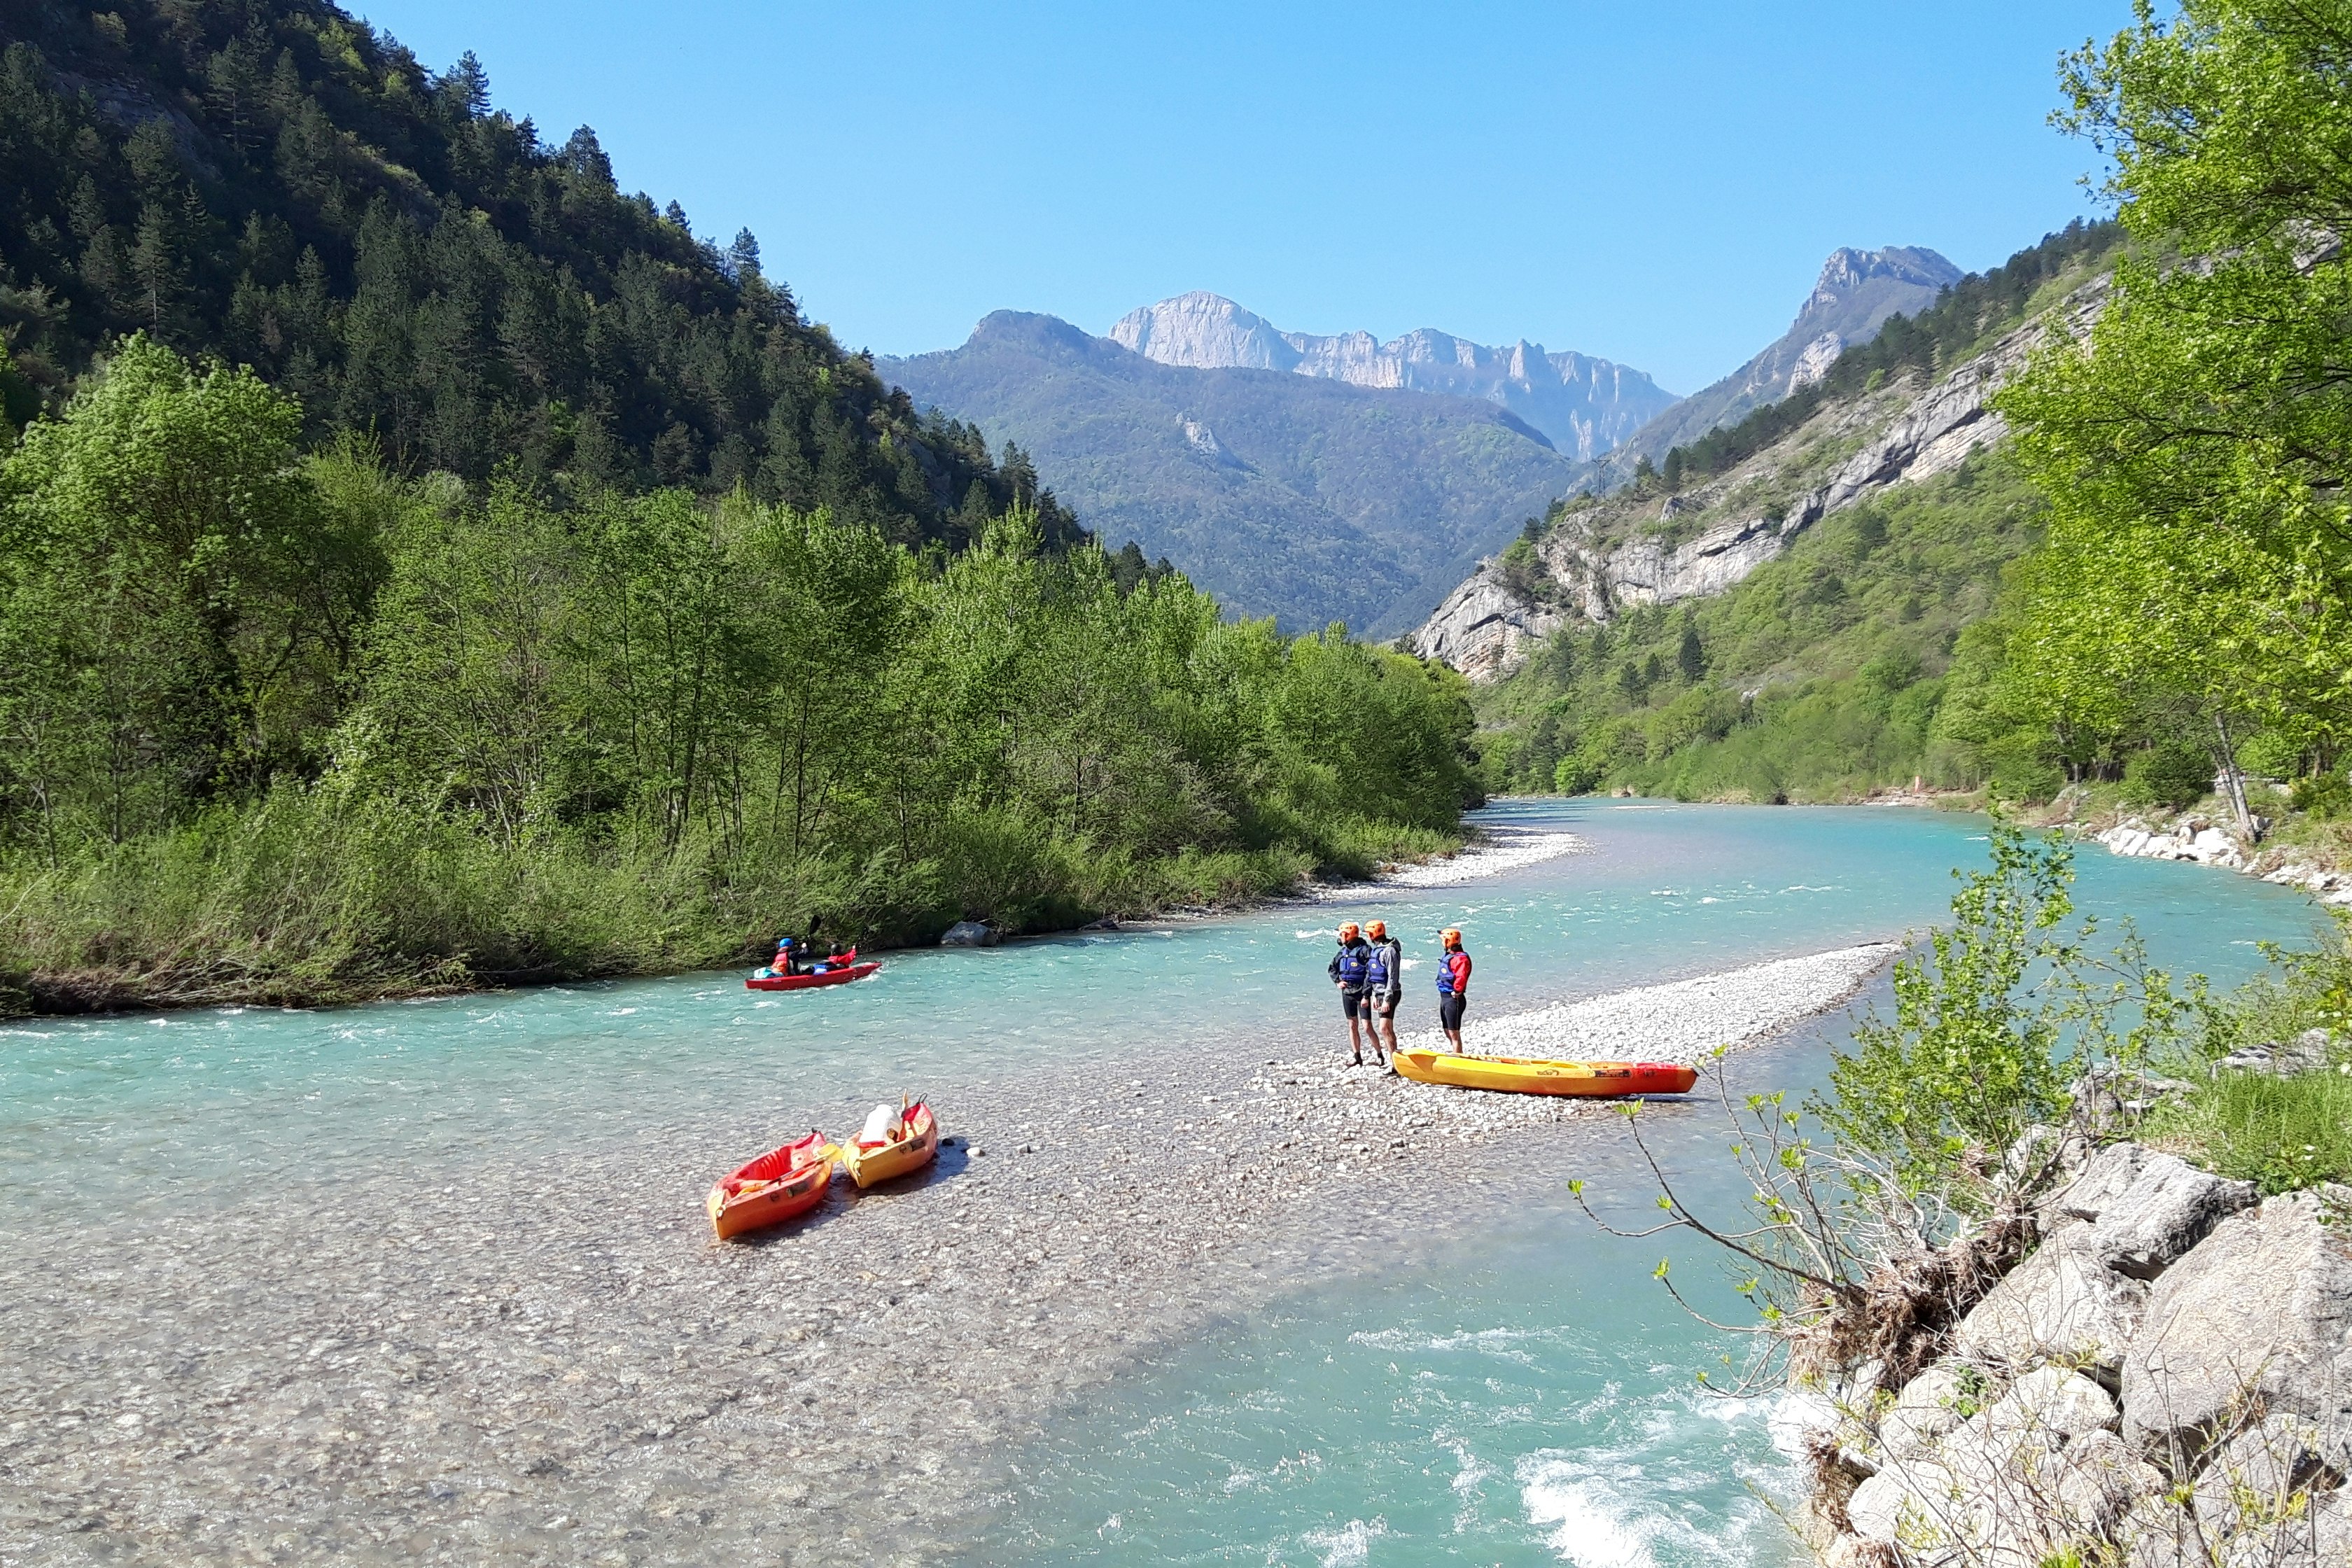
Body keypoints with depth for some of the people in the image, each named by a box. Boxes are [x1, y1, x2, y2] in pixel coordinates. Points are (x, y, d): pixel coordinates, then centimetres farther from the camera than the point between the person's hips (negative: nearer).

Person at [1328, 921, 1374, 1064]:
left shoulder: (1364, 950, -12)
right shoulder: (1343, 951, 9)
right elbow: (1333, 968, 24)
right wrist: (1337, 981, 7)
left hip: (1361, 993, -7)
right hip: (1346, 993, 7)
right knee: (1352, 1026, 9)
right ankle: (1358, 1059, 16)